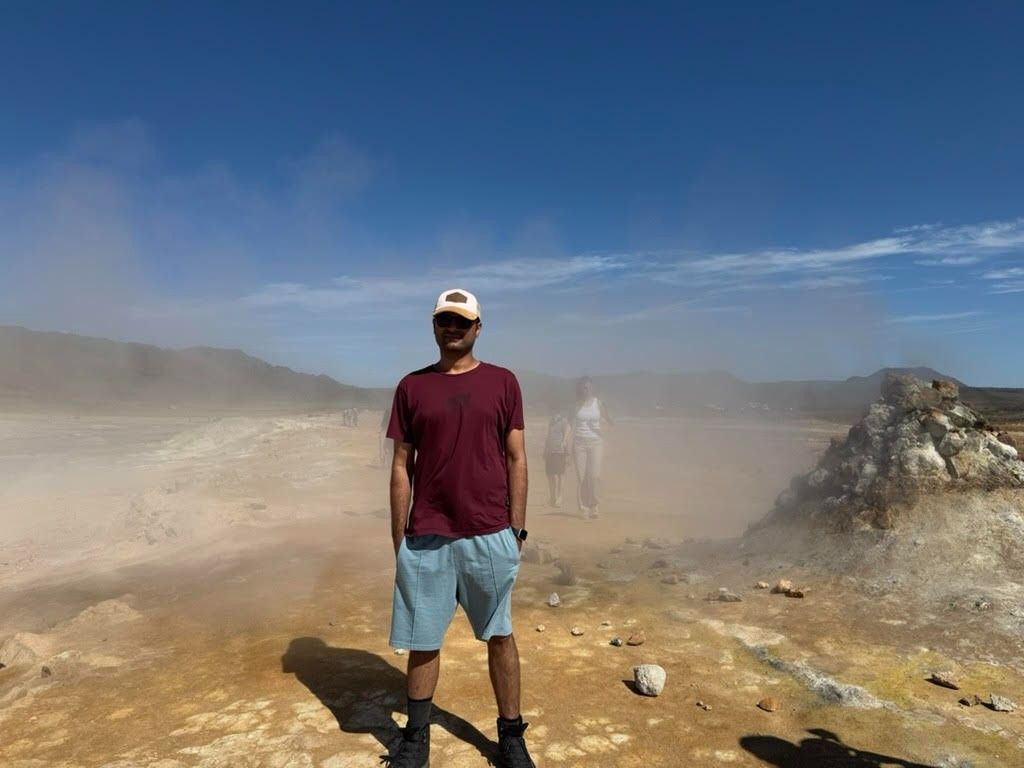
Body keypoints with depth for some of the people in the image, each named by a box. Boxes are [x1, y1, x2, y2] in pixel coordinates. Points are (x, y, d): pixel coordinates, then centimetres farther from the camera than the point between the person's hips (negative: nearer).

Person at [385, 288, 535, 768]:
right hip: (425, 538, 1)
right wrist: (398, 540, 3)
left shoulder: (502, 382, 3)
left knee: (499, 636, 12)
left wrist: (517, 529, 0)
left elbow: (516, 459, 3)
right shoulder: (412, 386, 4)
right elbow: (401, 466, 5)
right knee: (422, 641, 12)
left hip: (490, 536, 0)